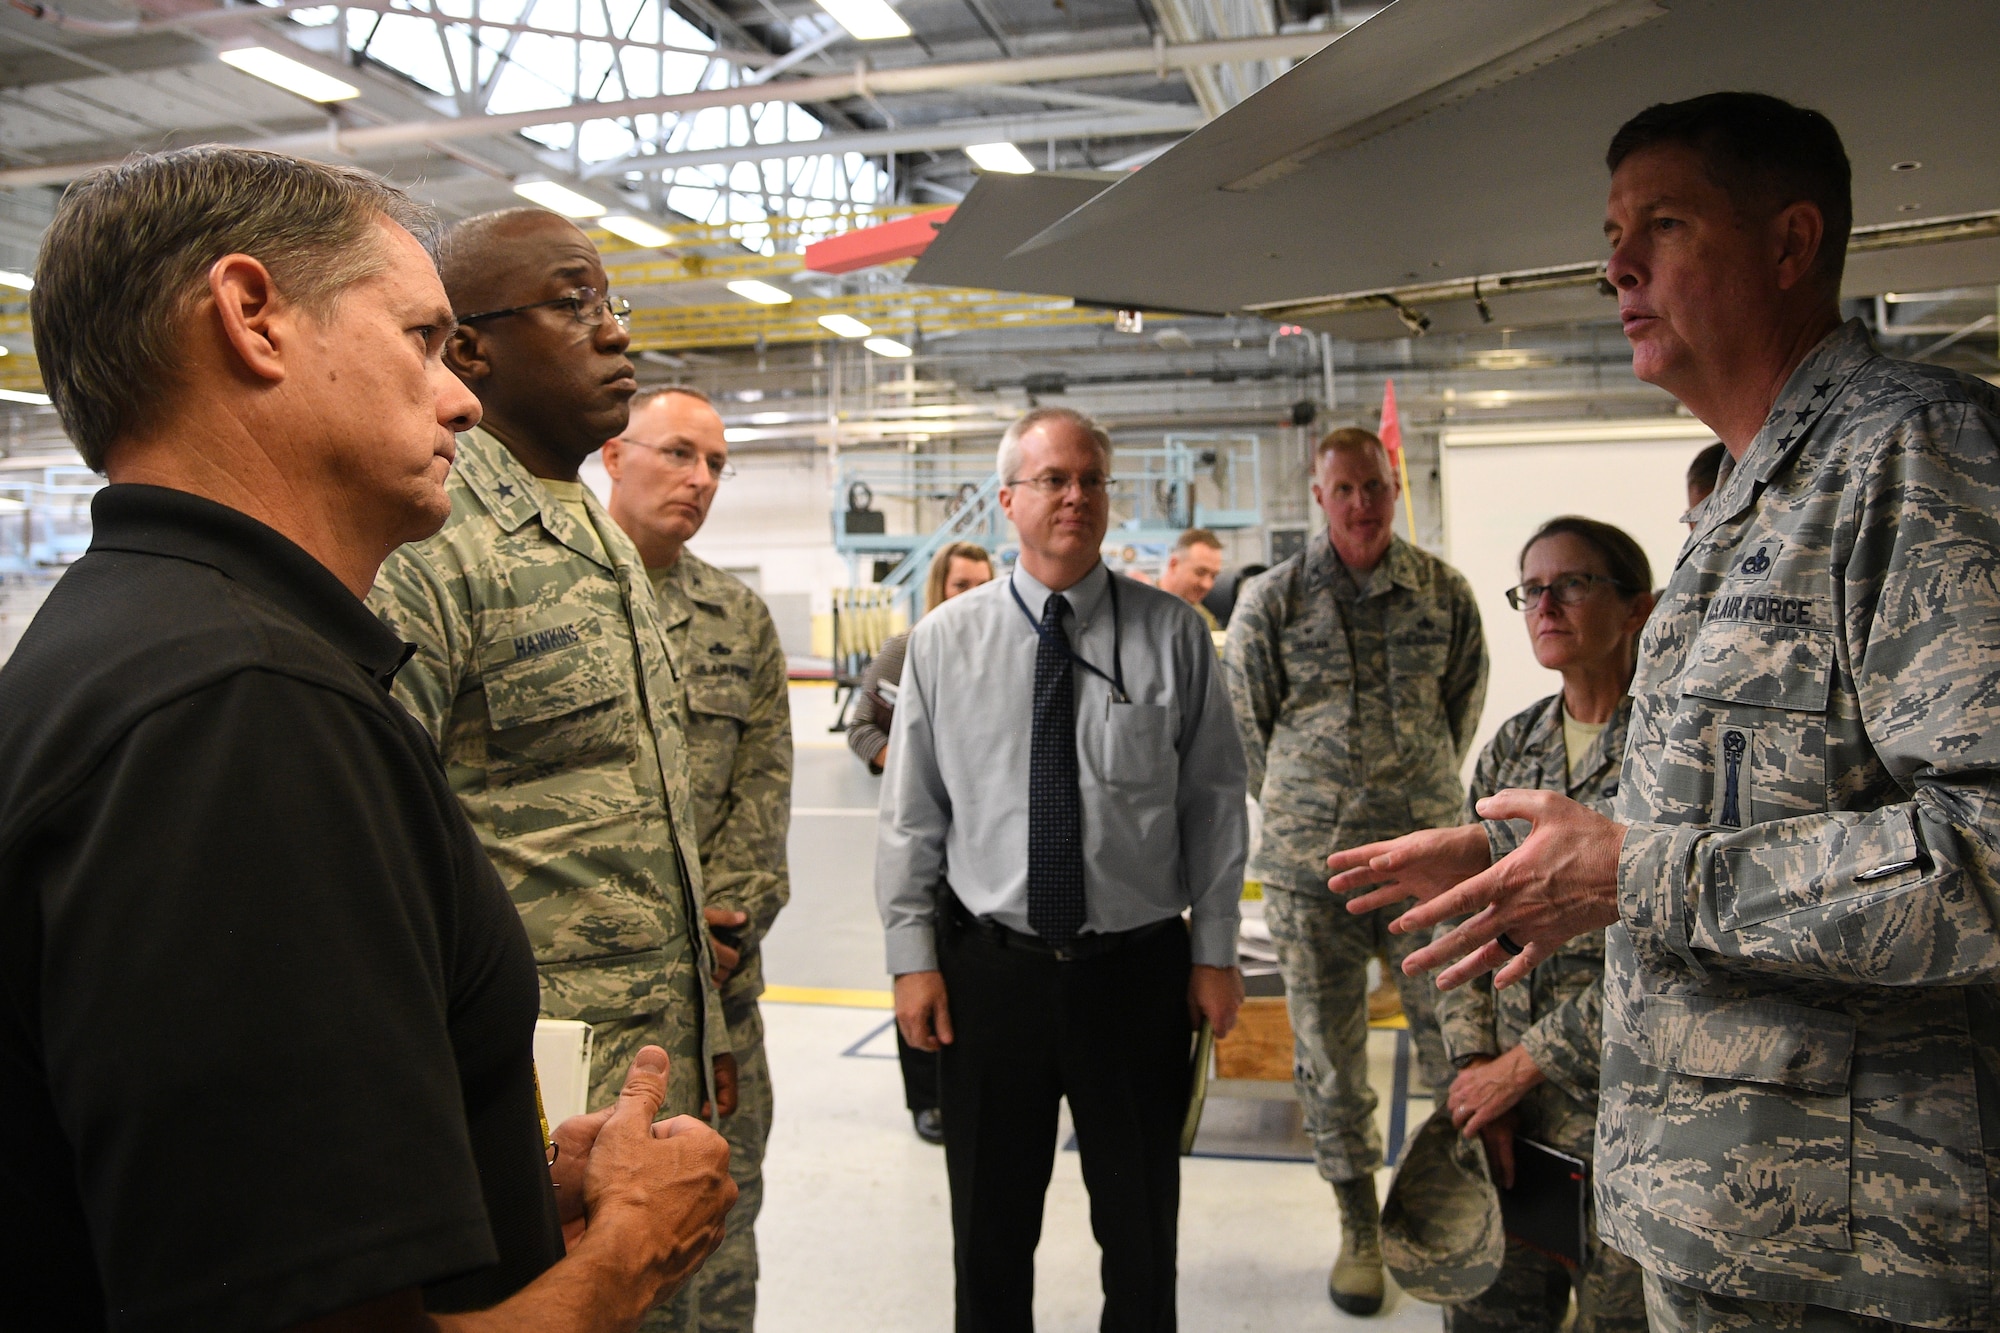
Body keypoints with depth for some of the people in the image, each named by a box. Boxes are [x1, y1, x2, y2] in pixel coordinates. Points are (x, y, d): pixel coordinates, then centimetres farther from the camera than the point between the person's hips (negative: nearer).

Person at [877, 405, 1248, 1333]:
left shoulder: (1173, 635, -2)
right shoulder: (945, 639, 0)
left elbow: (1214, 802, 0)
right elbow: (911, 813, 1)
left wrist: (1214, 950, 0)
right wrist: (913, 953, -2)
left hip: (1139, 969, 0)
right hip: (988, 970, 1)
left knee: (1142, 1228, 17)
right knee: (990, 1230, 16)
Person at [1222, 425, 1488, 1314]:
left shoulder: (1444, 592, 3)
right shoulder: (1270, 602, -1)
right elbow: (1244, 723, 7)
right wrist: (1301, 809, 9)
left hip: (1427, 855, 1)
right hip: (1309, 868, 0)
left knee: (1460, 1050, 3)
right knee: (1329, 1056, 10)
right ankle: (1358, 1229, 28)